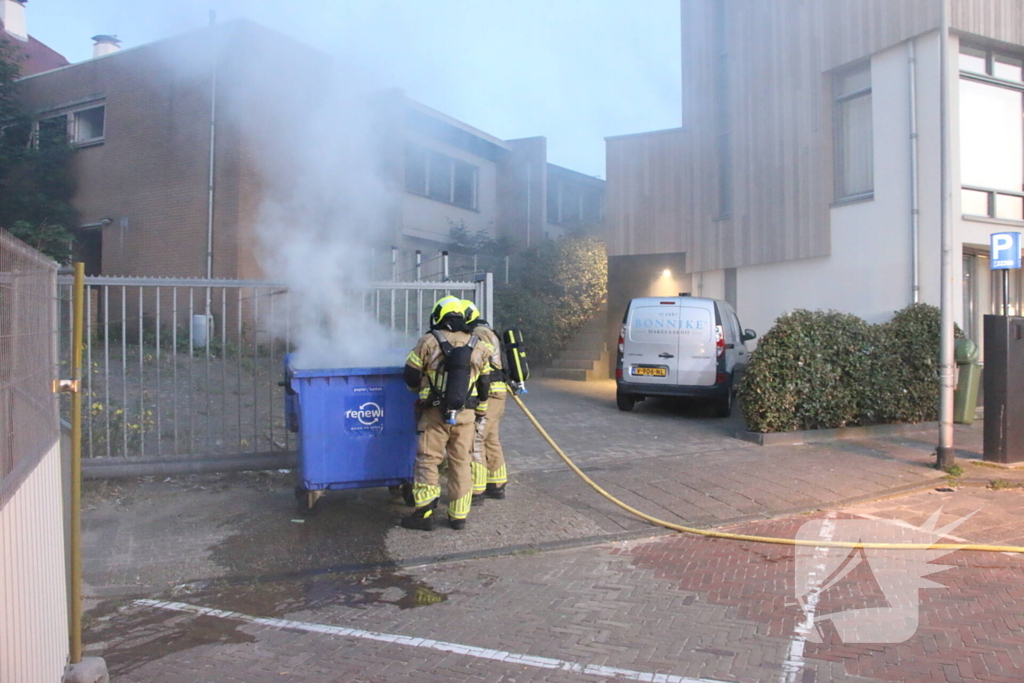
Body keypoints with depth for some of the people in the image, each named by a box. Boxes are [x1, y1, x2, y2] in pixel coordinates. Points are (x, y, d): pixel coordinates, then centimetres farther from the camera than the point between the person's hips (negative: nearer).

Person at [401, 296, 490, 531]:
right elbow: (484, 386, 11)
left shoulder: (428, 342, -5)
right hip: (466, 415, 3)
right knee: (461, 464, 10)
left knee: (427, 461, 6)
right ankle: (458, 517, 15)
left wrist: (420, 389, 23)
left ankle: (424, 513, 4)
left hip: (435, 414, -3)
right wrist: (481, 415, 21)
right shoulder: (478, 347, 6)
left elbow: (411, 376, 1)